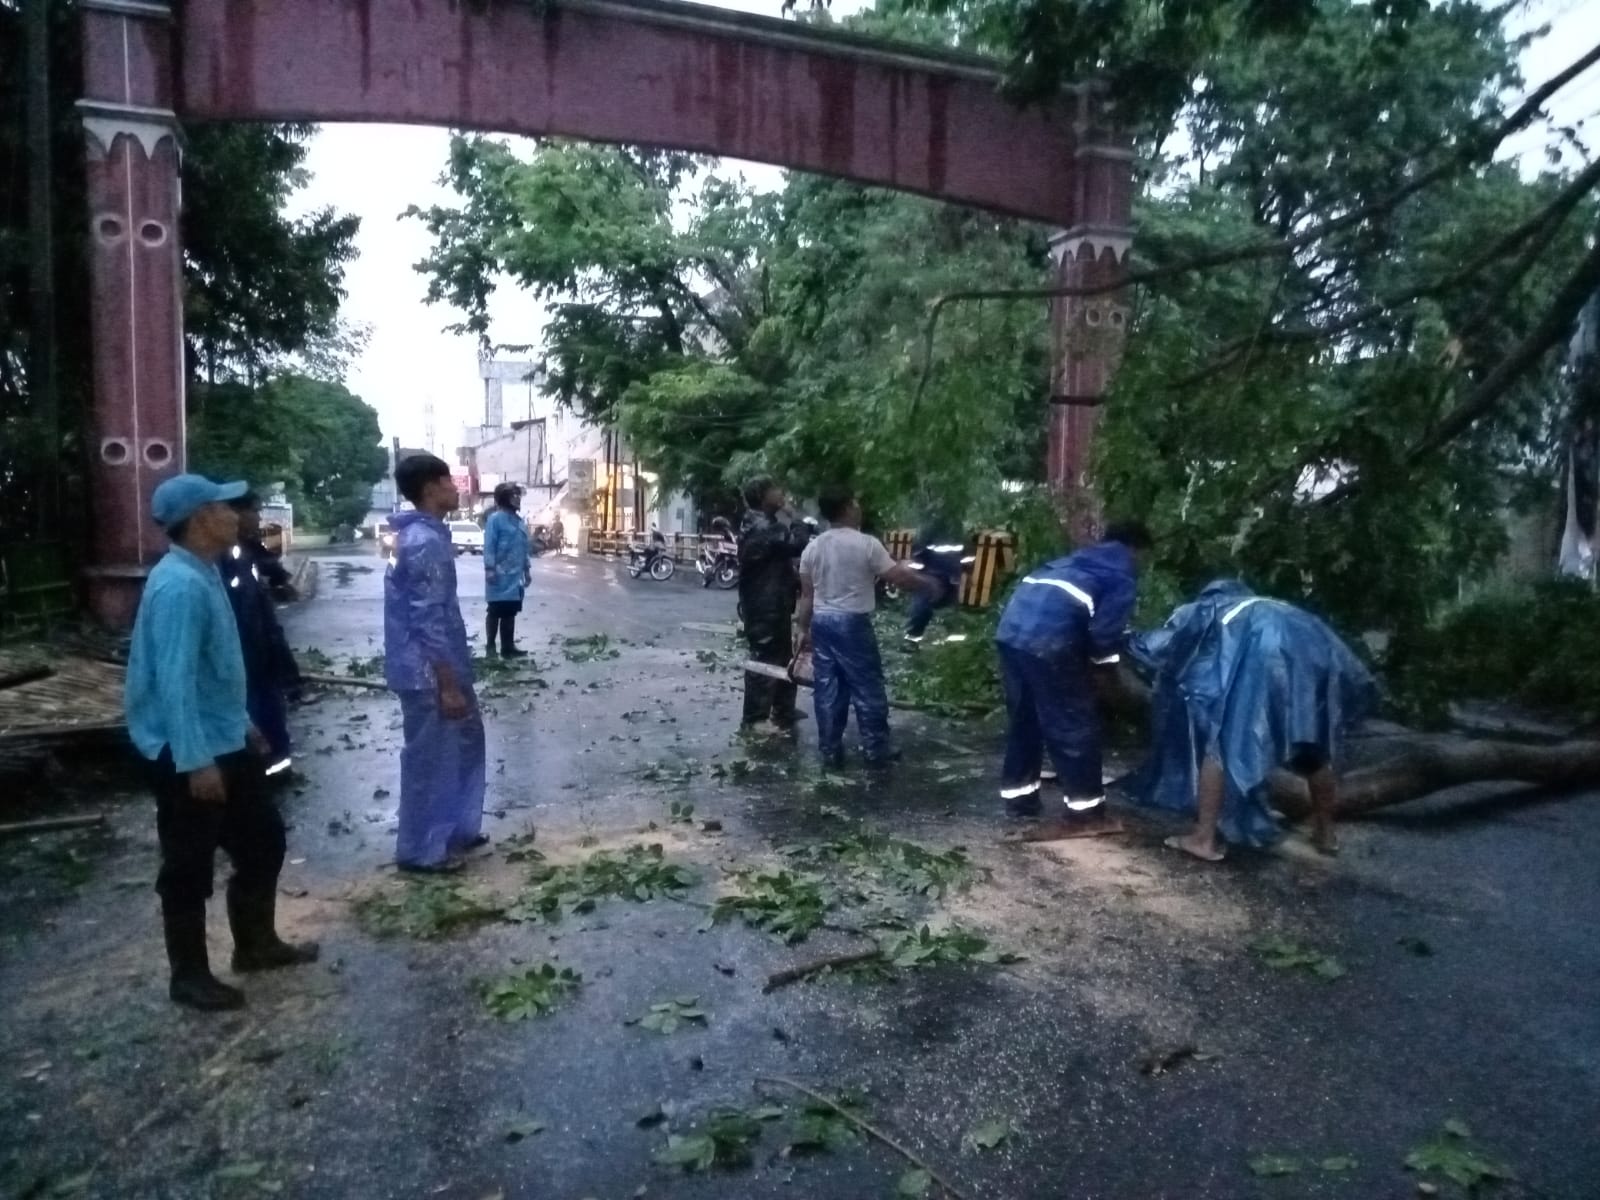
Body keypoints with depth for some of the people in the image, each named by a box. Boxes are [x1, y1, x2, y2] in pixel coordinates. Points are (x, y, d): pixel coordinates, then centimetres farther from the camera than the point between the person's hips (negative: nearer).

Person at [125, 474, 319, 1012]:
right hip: (188, 754, -10)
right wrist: (196, 761, -26)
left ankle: (256, 944, 34)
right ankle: (189, 976, 22)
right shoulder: (179, 587, -23)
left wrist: (242, 723, 23)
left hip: (225, 742, 10)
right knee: (190, 867, 6)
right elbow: (175, 682, -27)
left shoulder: (204, 574, 9)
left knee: (263, 841, 18)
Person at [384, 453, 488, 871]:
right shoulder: (425, 542, -20)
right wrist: (448, 685, -20)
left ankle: (457, 829, 32)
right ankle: (420, 850, 16)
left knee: (465, 741, 20)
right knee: (428, 758, 2)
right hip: (428, 672, -10)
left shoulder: (423, 534, 11)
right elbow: (429, 621, -23)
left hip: (440, 667, 10)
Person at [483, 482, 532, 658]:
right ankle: (490, 645, 14)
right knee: (496, 612, 3)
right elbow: (489, 546, -13)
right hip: (500, 576, -7)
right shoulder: (496, 518, -9)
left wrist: (526, 569, 17)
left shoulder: (519, 521, 14)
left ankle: (508, 647, 20)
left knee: (510, 612, 12)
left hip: (515, 575, 7)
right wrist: (489, 569, -19)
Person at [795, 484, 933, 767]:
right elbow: (898, 576, -11)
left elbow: (806, 594, 8)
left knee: (827, 689, 9)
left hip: (821, 622, 6)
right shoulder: (866, 544, -11)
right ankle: (875, 749, 11)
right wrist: (928, 583, 5)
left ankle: (830, 750, 15)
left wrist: (804, 630, 14)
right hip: (853, 623, -5)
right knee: (867, 688, 5)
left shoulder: (813, 547, 5)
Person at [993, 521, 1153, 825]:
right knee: (1076, 725, 4)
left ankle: (1018, 796, 28)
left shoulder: (1084, 557, 30)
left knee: (1023, 718, 20)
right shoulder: (1124, 572, 8)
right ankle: (1086, 809, 12)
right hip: (1048, 637, -8)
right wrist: (1103, 660, 14)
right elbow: (1106, 629, -4)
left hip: (1012, 626, 8)